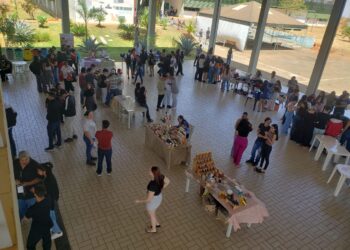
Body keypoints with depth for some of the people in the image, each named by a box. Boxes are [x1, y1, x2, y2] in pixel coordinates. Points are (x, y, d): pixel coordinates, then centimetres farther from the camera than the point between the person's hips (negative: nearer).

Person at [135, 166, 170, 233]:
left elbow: (149, 200, -32)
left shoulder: (152, 185, -41)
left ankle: (153, 229, 51)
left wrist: (139, 201, -15)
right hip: (159, 197, 7)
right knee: (152, 212, 35)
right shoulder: (161, 176, -20)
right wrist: (161, 189, 11)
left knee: (151, 215, 24)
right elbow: (168, 181, 1)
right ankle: (157, 223, 58)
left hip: (153, 201, -7)